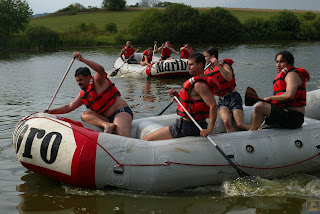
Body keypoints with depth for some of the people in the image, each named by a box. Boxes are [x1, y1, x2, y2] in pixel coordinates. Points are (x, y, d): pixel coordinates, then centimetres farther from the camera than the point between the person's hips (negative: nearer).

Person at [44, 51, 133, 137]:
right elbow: (69, 107, 21)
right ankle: (107, 125, -35)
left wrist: (82, 60, -30)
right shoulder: (83, 94, 19)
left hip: (122, 111, -8)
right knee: (85, 115, -17)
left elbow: (101, 70, -24)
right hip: (107, 118, 8)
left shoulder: (98, 81, -2)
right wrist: (51, 111, 15)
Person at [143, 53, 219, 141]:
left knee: (146, 139, -7)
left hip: (187, 127, -11)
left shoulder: (199, 85, -20)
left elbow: (214, 106, -28)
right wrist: (177, 96, 6)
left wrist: (209, 129, -31)